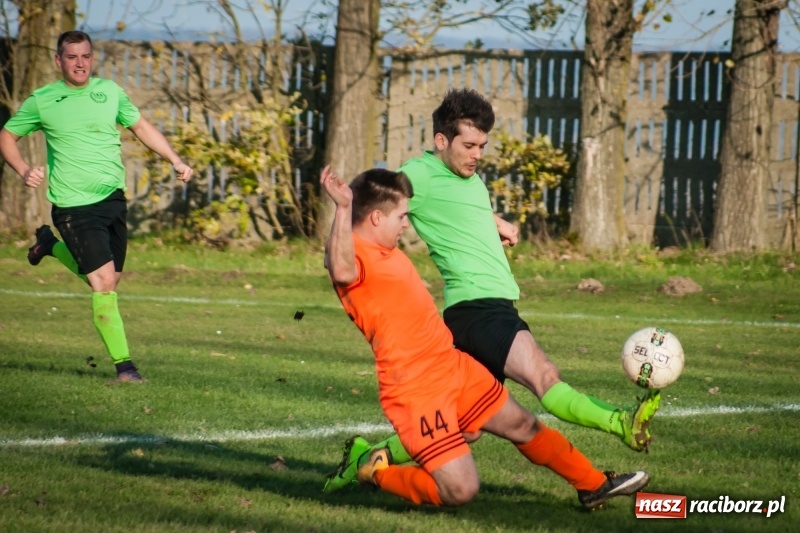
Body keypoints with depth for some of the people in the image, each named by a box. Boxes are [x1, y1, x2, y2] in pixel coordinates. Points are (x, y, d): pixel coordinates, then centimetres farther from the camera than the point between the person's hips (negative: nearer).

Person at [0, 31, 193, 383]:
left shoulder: (110, 91, 6)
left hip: (113, 197, 5)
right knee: (104, 282, -15)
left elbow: (140, 127, 18)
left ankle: (50, 245, 41)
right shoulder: (42, 101, -2)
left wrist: (175, 160, 8)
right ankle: (123, 364, -11)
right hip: (74, 206, -5)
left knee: (109, 279, 16)